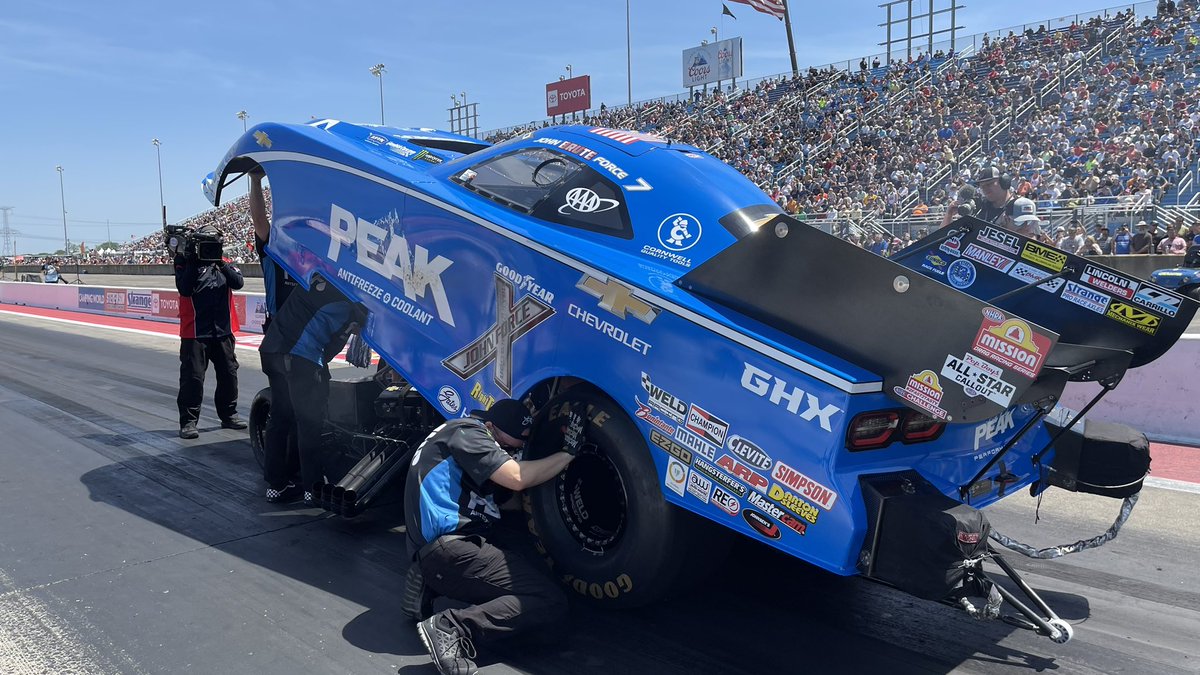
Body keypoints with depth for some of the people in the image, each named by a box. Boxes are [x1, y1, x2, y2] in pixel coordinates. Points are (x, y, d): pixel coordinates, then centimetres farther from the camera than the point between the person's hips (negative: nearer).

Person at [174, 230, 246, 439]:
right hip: (195, 332, -5)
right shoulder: (186, 262, -2)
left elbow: (238, 282, -7)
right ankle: (188, 421, 3)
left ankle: (228, 414, 27)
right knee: (193, 377, -5)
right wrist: (194, 262, -20)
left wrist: (221, 263, -16)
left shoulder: (224, 264, 10)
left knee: (229, 374, 12)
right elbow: (184, 289, -16)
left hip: (223, 330, 5)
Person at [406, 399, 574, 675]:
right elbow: (517, 478, -17)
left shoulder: (467, 435, 22)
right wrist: (568, 452, -7)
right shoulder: (467, 431, -8)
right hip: (447, 549, -10)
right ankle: (450, 628, -21)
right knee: (552, 603, -13)